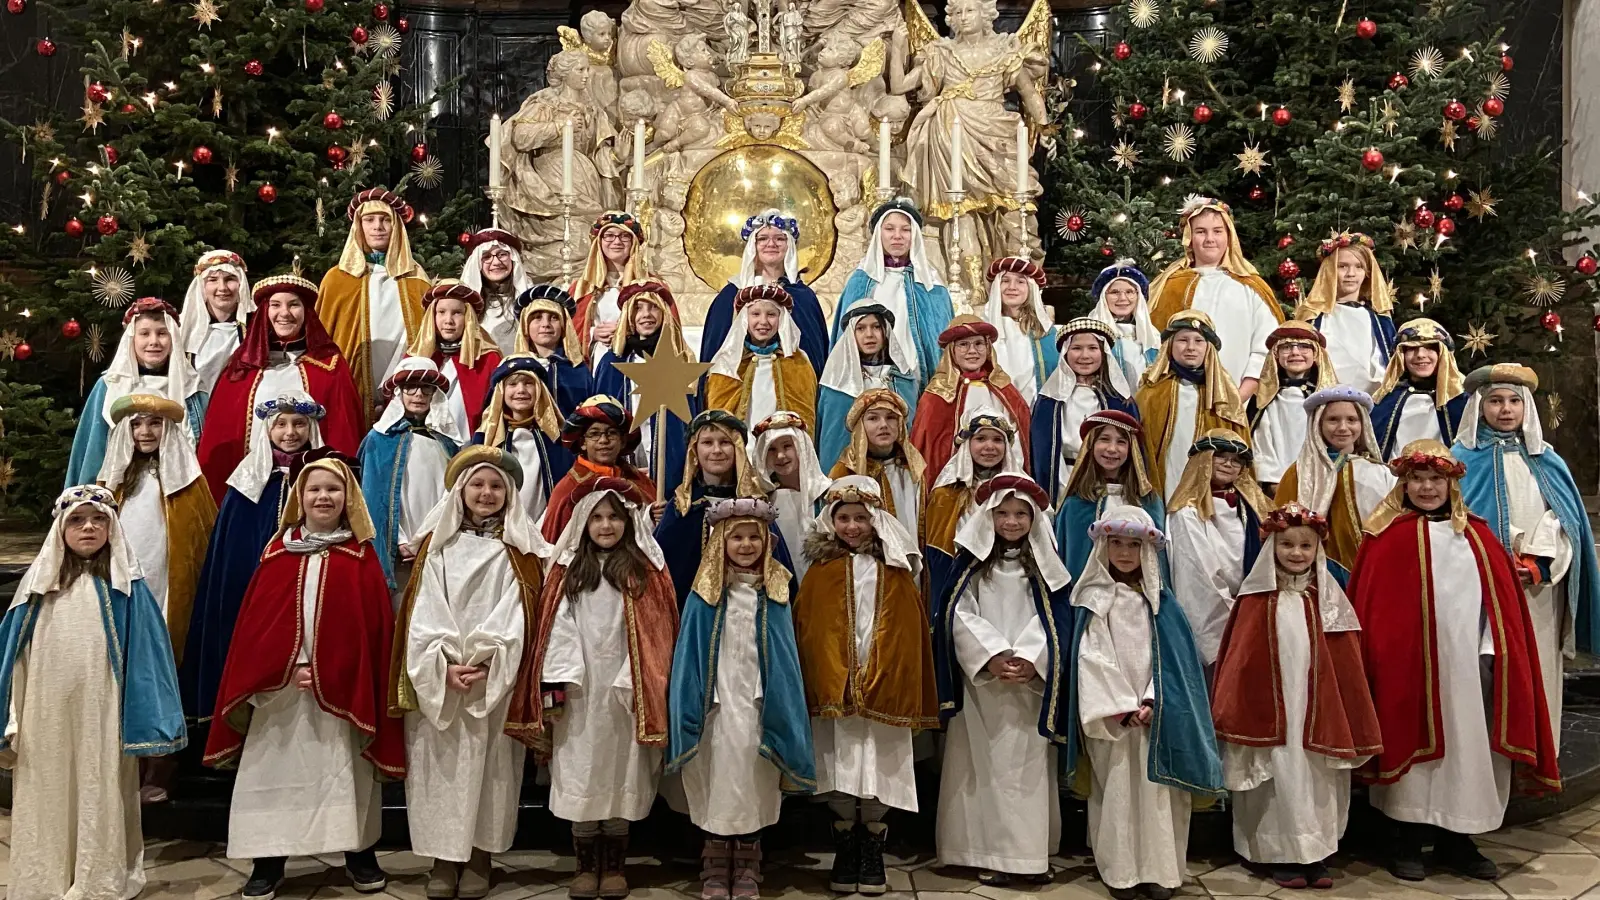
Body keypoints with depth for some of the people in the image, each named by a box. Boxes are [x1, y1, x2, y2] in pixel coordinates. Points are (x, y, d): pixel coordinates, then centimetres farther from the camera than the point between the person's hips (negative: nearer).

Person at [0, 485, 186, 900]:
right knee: (47, 798, 9)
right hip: (45, 719, 3)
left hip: (100, 717, -2)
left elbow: (144, 656, -4)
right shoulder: (39, 583, 6)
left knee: (97, 798, 3)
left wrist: (145, 725, -8)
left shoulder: (124, 587, -2)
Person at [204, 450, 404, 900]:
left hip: (341, 687, -1)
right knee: (276, 767, 6)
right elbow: (254, 619, 3)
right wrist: (290, 666, -10)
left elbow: (372, 625, -3)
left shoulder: (361, 557, 2)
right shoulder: (278, 551, 7)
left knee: (344, 769, 5)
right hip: (278, 684, 2)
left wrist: (333, 673, -12)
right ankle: (269, 861, 17)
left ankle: (360, 854, 18)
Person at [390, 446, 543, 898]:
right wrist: (445, 666, -13)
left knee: (487, 765, 2)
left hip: (496, 679, -1)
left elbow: (515, 616, -3)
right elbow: (423, 612, 0)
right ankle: (443, 858, 13)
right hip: (437, 678, 1)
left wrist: (484, 664, -15)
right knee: (442, 764, 2)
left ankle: (479, 858, 14)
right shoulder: (437, 544, 8)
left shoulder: (517, 549, 5)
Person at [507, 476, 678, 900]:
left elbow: (655, 632, -2)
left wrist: (644, 686, -10)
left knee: (621, 778, 5)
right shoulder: (567, 570, 7)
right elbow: (558, 627, 1)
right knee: (580, 777, 4)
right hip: (578, 691, 1)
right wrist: (554, 686, -7)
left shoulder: (645, 571, 2)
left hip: (625, 690, -1)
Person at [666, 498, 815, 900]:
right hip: (718, 701, -1)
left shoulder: (775, 591, 3)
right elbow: (690, 654, 0)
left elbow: (785, 656, 6)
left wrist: (783, 708, 3)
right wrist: (690, 706, -4)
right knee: (719, 779, 3)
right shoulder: (706, 591, -1)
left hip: (760, 703, 1)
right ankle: (716, 868, 16)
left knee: (754, 782, 5)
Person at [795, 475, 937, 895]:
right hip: (833, 692, 0)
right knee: (840, 773, 3)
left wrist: (881, 683, -4)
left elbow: (908, 634, 4)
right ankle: (844, 854, 18)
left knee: (877, 772, 4)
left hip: (884, 694, 0)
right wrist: (831, 681, -8)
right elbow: (807, 631, 1)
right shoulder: (821, 572, 4)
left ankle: (873, 854, 18)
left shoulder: (896, 573, 6)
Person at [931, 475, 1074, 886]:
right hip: (982, 681, -1)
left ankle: (1029, 852, 7)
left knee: (1028, 765, 0)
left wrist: (1030, 659, -12)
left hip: (1032, 682, 1)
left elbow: (1056, 620, 3)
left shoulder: (1045, 566, 9)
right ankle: (989, 853, 4)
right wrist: (992, 656, -14)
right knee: (986, 765, -2)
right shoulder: (973, 563, 6)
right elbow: (959, 613, -3)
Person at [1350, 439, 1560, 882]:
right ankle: (1406, 845, 13)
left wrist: (1491, 653, 0)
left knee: (1468, 750, 7)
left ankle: (1457, 841, 22)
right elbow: (1372, 608, -5)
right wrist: (1386, 659, -12)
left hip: (1469, 665, 4)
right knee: (1415, 748, 2)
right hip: (1412, 665, -4)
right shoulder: (1388, 538, -1)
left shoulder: (1477, 536, 12)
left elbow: (1500, 600, 10)